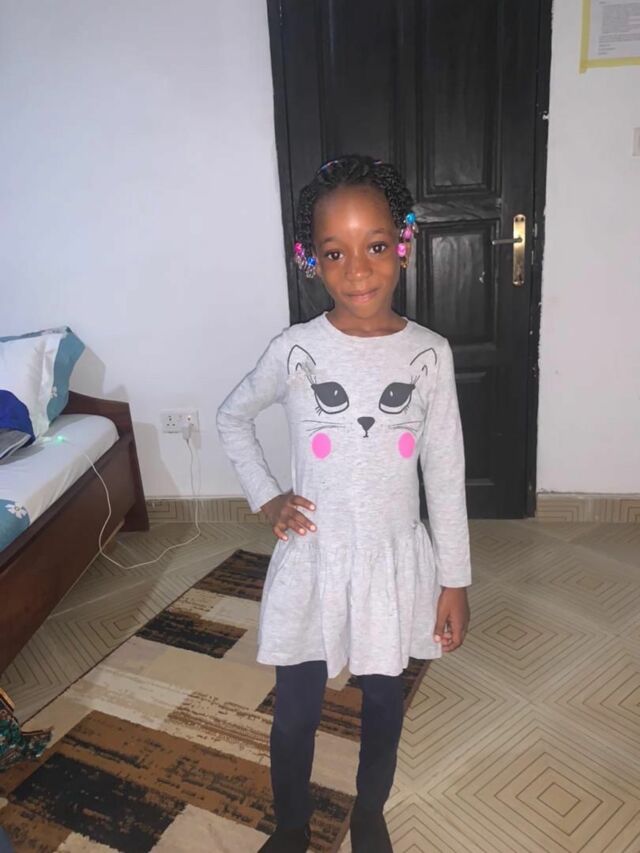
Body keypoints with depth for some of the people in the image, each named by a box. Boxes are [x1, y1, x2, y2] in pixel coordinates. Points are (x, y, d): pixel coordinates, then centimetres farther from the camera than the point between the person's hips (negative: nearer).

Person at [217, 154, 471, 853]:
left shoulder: (430, 354, -8)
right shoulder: (294, 350, -11)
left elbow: (445, 474, -2)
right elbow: (231, 418, 7)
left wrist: (454, 579, 0)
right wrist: (265, 497, -4)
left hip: (396, 561, 1)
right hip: (313, 560, 0)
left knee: (383, 702, 21)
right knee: (295, 713, 15)